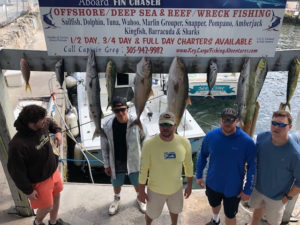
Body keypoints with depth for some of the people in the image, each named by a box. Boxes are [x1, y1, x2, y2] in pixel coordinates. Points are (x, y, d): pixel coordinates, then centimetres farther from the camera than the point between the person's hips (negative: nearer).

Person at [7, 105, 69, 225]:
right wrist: (28, 190, -14)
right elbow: (16, 171, -23)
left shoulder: (43, 125, -14)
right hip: (39, 181, -7)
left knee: (56, 198, 25)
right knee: (47, 207, 13)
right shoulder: (18, 145, -34)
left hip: (53, 171, 7)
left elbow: (50, 123, 13)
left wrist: (57, 131, -8)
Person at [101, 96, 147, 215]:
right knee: (117, 183, 24)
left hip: (134, 161, -1)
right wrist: (107, 164, 0)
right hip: (117, 162, 1)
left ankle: (139, 198, 54)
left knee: (137, 182, 22)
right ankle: (116, 199, 57)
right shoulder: (108, 126, -17)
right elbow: (105, 147, -5)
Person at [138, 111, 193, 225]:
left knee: (175, 210, 30)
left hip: (176, 188, 3)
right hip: (155, 190, -2)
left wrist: (189, 185, 6)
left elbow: (188, 165, -3)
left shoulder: (184, 142, -19)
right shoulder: (149, 144, -27)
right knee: (151, 214, 23)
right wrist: (141, 191, -7)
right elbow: (143, 169, -15)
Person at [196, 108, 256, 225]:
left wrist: (248, 190, -10)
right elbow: (203, 155, 1)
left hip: (233, 188, -3)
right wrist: (199, 175, 3)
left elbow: (252, 167, -13)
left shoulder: (247, 141, -22)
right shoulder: (211, 136, -15)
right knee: (214, 205, 31)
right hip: (212, 184, 3)